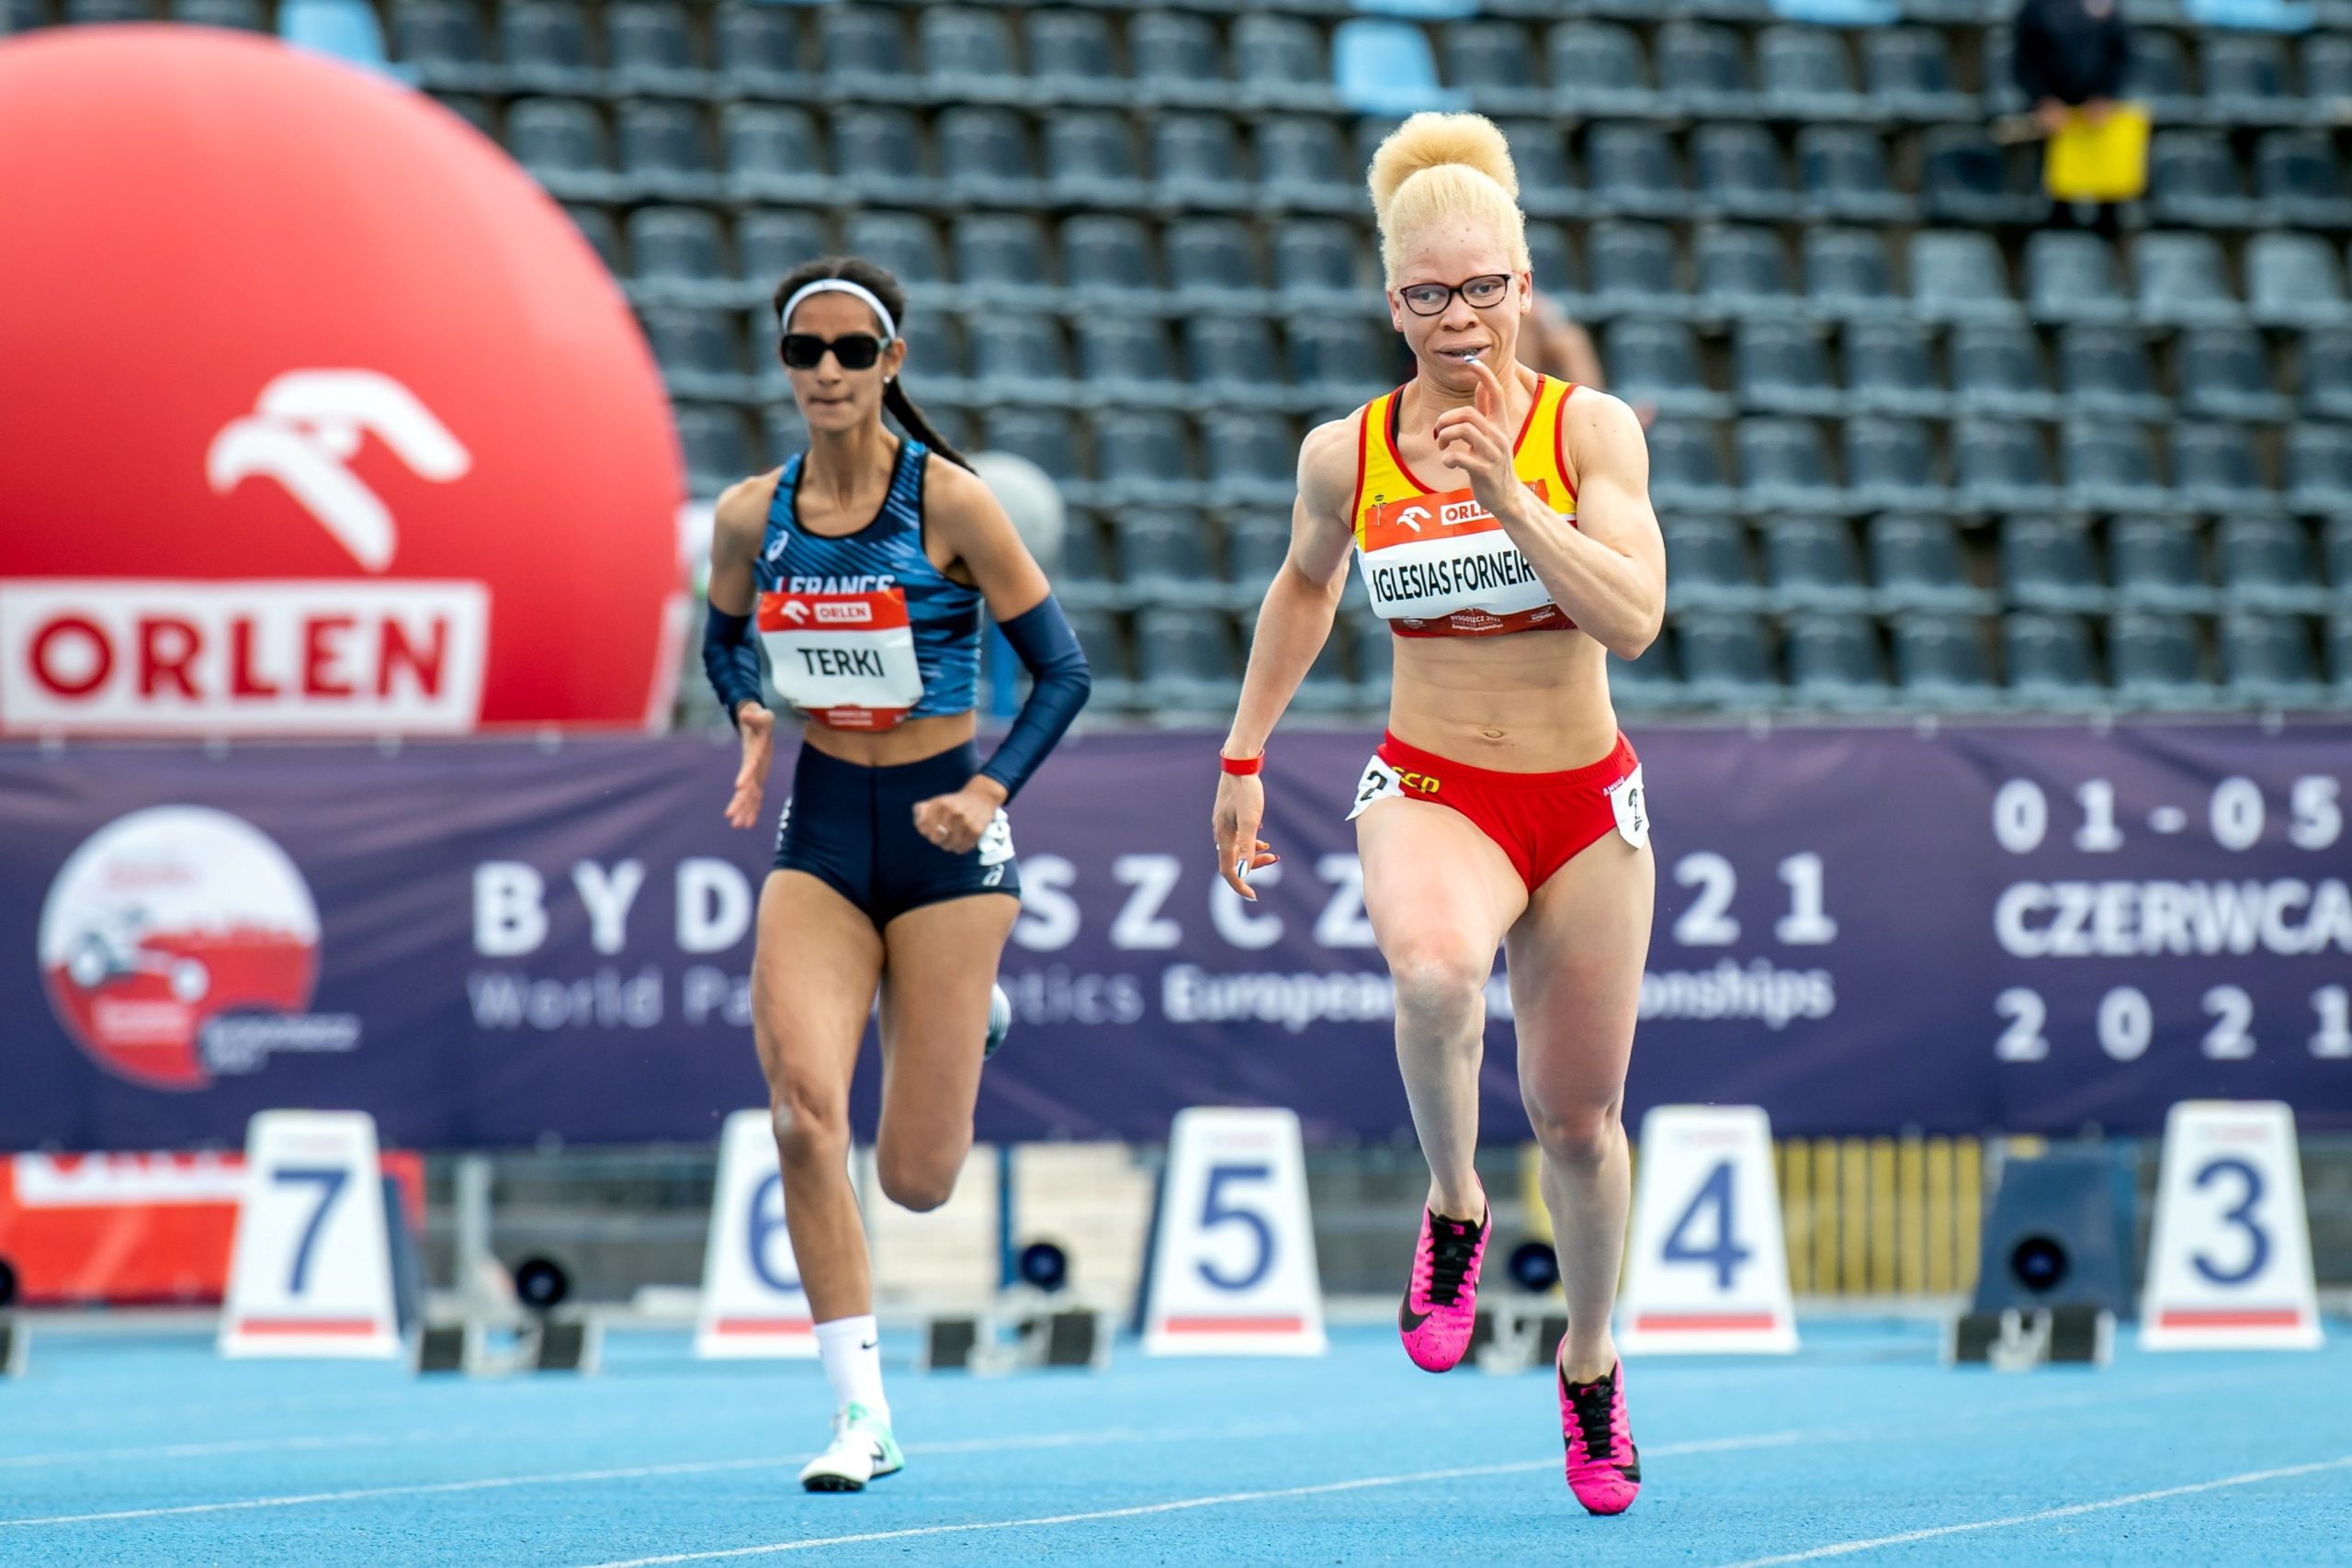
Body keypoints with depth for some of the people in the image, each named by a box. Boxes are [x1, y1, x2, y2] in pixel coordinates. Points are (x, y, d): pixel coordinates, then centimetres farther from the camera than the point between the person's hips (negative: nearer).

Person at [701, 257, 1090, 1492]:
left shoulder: (949, 503, -11)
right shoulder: (750, 516, 0)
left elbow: (1062, 669, -6)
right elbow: (723, 640, 20)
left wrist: (989, 791, -20)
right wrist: (750, 719, -2)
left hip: (942, 831, -3)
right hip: (820, 832, 3)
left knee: (916, 1180, 1)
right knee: (803, 1118, -19)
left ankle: (964, 1008, 39)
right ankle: (860, 1415, -10)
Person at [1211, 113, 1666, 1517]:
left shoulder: (1591, 429, -8)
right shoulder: (1346, 454, -3)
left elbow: (1633, 619, -19)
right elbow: (1304, 583, 18)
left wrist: (1508, 497, -28)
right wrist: (1245, 756, 19)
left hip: (1583, 801, 1)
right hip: (1428, 790, 0)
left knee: (1577, 1115, 11)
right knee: (1433, 969, -37)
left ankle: (1590, 1358, 37)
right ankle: (1457, 1209, -10)